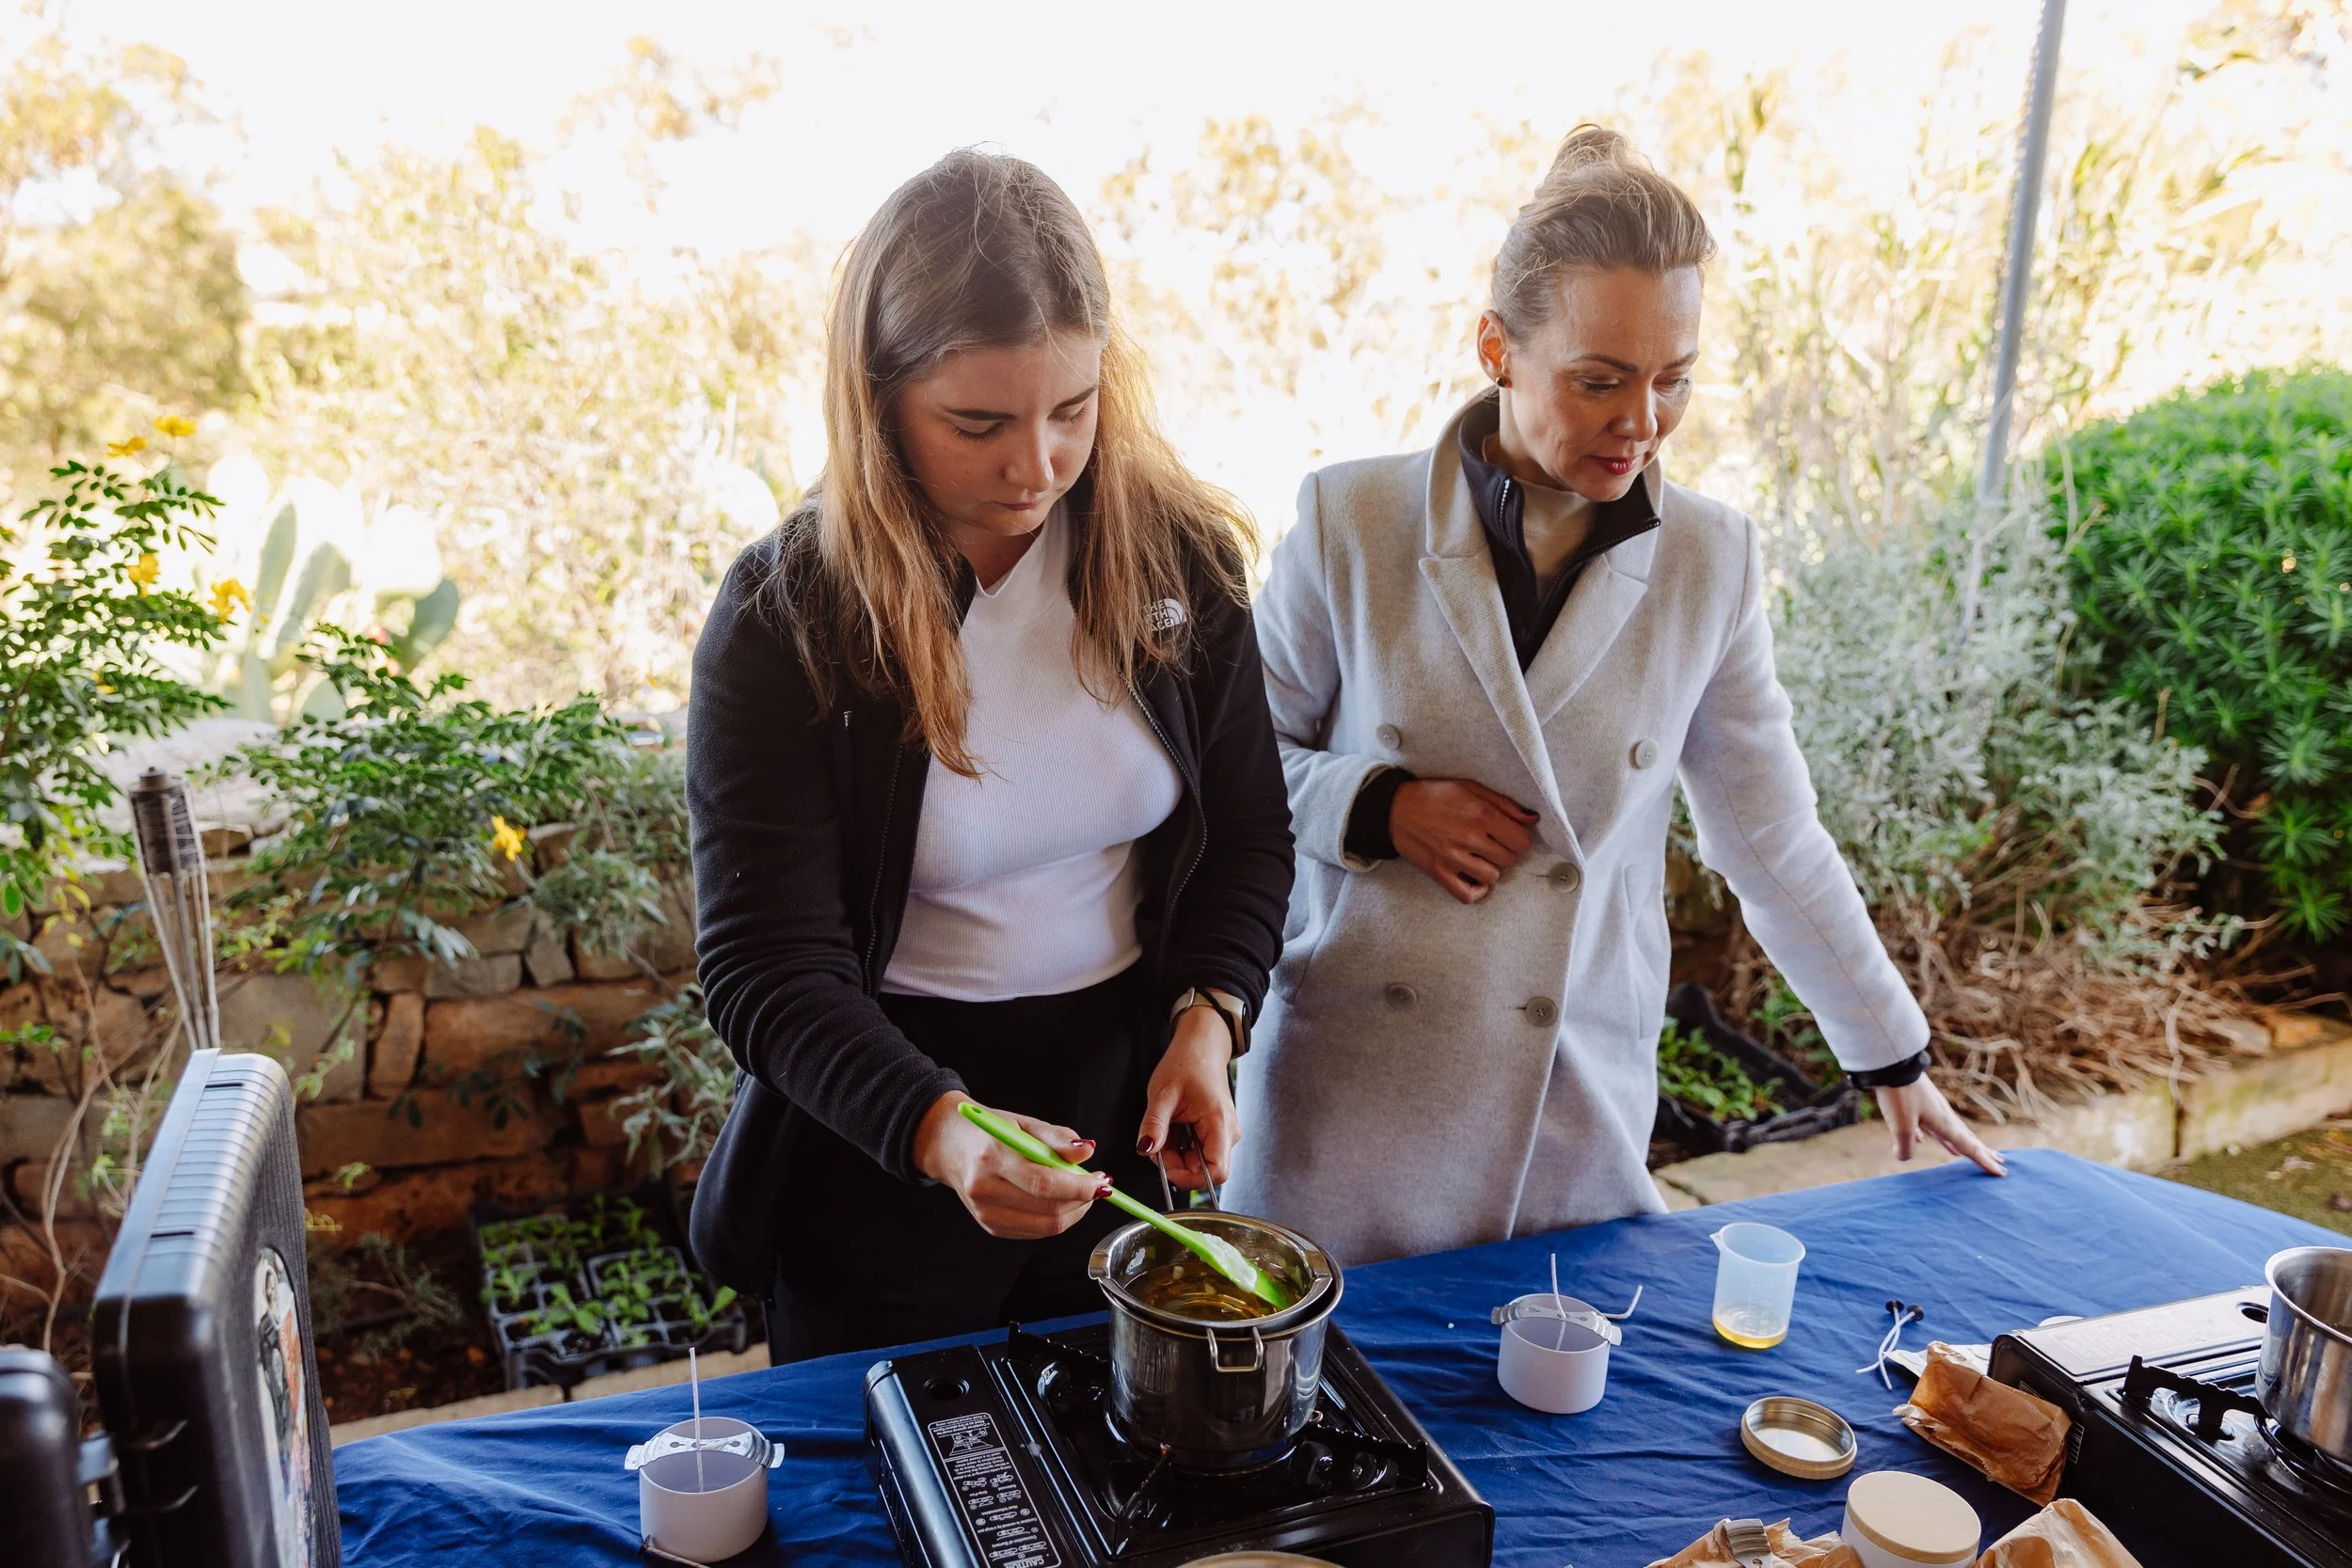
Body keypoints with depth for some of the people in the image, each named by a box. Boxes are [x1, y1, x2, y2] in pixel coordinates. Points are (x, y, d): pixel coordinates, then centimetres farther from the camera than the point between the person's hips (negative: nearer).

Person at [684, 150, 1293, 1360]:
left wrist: (1208, 1018, -15)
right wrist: (938, 1127, -36)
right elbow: (766, 967, -20)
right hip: (879, 1169, -3)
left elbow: (1246, 837, 2)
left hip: (1124, 1127, 3)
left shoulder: (1177, 554, -8)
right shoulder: (781, 622, -18)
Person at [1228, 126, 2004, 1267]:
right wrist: (1373, 806, -15)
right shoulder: (1350, 522, -7)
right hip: (1350, 1107, -1)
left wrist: (1893, 1056, 15)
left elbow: (1774, 841, 9)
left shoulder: (1710, 563, -1)